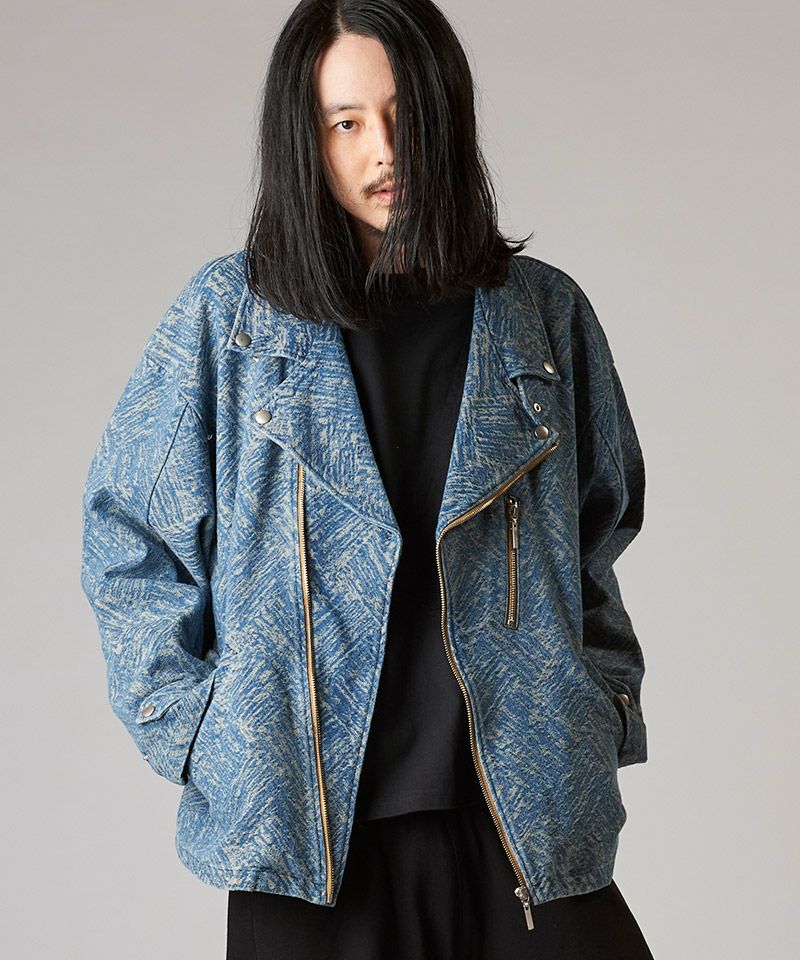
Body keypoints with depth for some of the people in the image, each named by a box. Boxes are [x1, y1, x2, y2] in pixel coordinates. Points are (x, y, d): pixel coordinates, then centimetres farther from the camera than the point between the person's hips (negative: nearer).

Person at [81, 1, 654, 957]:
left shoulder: (543, 314, 8)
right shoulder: (227, 315, 2)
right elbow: (126, 537, 6)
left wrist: (599, 706, 7)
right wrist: (197, 733, -1)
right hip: (307, 827, -1)